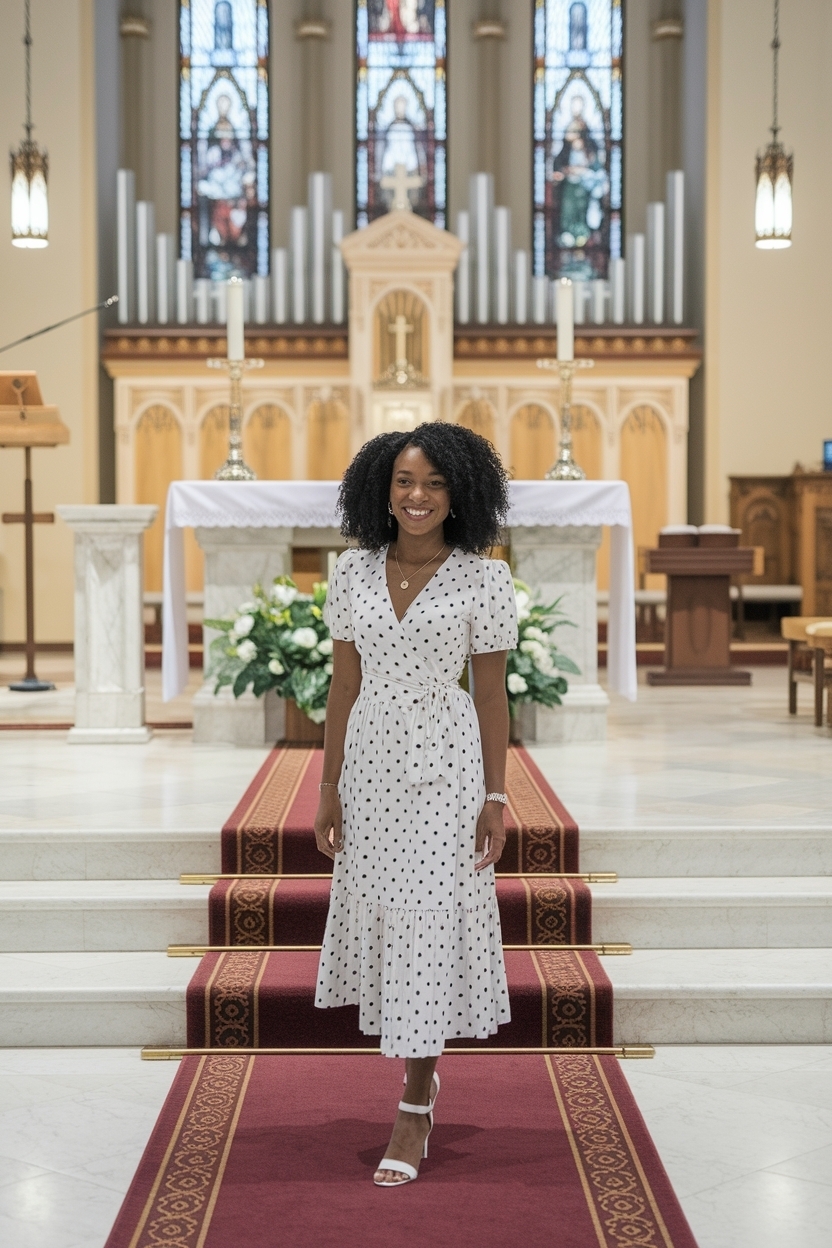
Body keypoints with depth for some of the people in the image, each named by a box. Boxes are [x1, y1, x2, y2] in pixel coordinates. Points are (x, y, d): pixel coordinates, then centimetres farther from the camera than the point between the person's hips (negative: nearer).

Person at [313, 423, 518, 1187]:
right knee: (382, 911, 12)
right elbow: (344, 686, 6)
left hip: (445, 763, -4)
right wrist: (330, 788, 5)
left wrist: (495, 798, -7)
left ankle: (414, 1111, 5)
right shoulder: (353, 574, 3)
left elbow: (492, 694, -4)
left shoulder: (483, 579, -6)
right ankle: (419, 1063, 34)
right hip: (371, 759, 4)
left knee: (431, 920, -4)